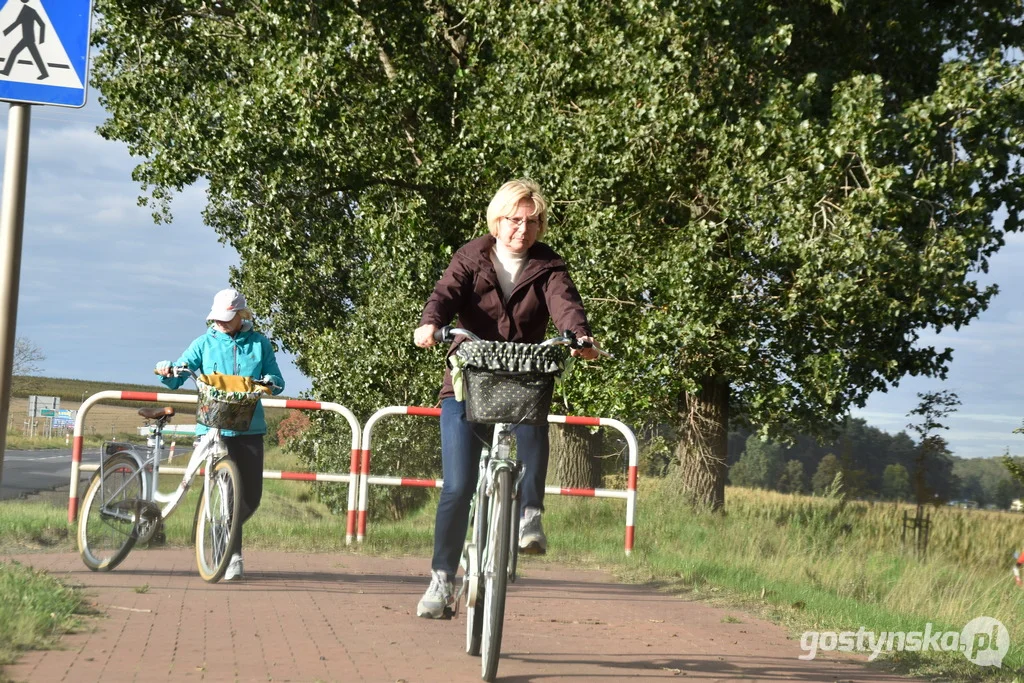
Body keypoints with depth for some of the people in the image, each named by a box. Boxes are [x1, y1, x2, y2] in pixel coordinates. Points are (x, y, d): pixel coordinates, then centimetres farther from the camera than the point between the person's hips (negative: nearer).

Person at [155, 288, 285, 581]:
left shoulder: (260, 344, 9)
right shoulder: (205, 342, 7)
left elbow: (277, 382, 8)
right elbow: (177, 378, 5)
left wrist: (268, 382, -15)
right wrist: (167, 371, -17)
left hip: (249, 428, 1)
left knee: (252, 496, 1)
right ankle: (233, 556, -2)